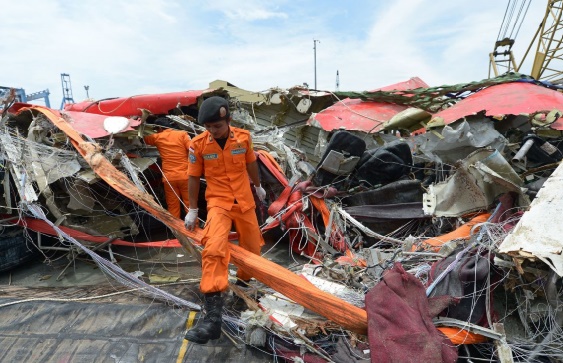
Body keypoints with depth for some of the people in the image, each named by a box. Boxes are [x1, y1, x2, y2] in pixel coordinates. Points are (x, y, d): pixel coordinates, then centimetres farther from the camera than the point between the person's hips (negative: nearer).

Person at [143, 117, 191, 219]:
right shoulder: (182, 134, 3)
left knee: (173, 207, 9)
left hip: (169, 178, 1)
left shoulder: (157, 137, 8)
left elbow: (143, 138, 25)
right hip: (185, 176, -1)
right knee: (190, 205, 3)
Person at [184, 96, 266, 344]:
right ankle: (213, 317, -20)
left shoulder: (244, 137, -7)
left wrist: (258, 186, 24)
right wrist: (192, 210, 3)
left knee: (253, 248, 14)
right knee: (214, 250, -25)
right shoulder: (198, 144, -12)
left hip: (245, 202, 3)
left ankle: (243, 282, 46)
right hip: (218, 203, -3)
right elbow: (194, 177, -2)